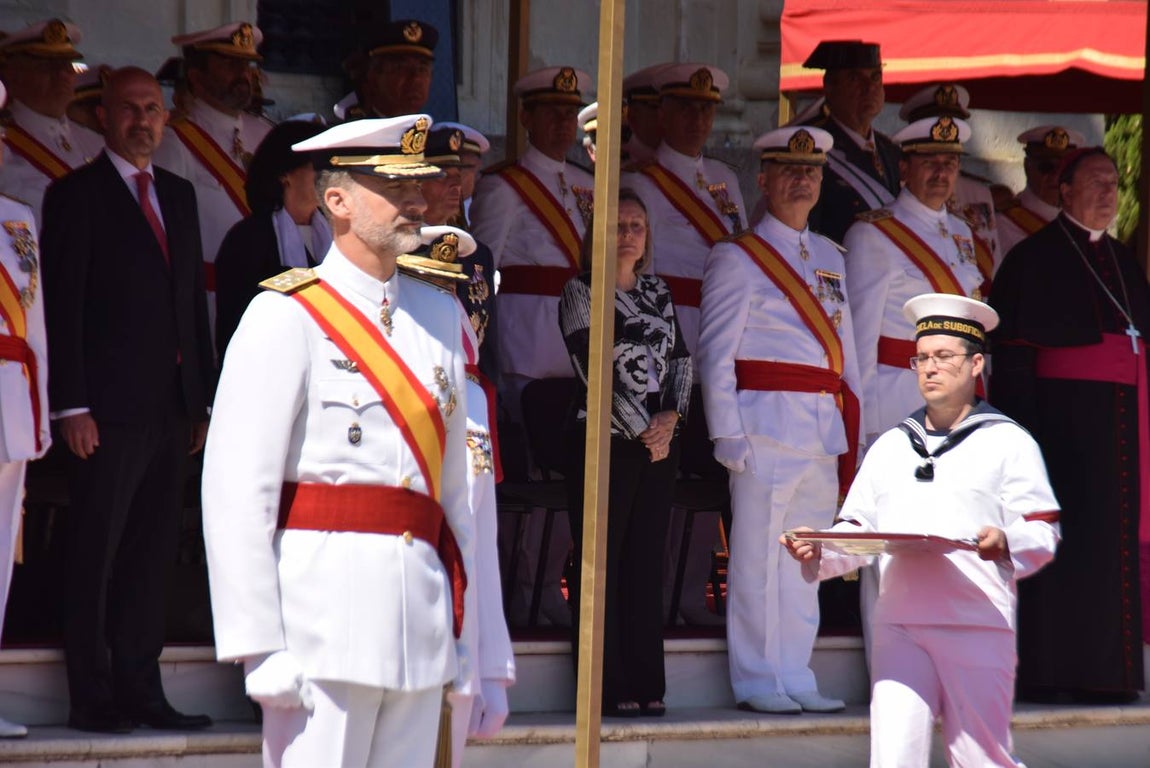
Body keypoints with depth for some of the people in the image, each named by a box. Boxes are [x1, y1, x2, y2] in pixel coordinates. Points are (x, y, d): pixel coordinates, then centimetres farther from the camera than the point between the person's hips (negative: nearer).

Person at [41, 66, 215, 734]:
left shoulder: (180, 196, 17)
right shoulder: (76, 196, -2)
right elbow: (63, 307, -7)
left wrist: (205, 399, 12)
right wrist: (73, 406, -14)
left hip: (171, 409, 6)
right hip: (110, 409, -6)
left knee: (152, 554, 8)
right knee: (95, 556, -1)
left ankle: (140, 690, 13)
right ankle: (93, 698, 2)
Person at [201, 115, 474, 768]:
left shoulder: (440, 316, 14)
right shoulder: (287, 317, -4)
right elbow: (236, 492, -9)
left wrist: (466, 631, 13)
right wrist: (258, 644, -14)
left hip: (423, 611, 6)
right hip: (323, 609, -6)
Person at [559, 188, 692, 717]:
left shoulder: (659, 294, 17)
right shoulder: (581, 292, -1)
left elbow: (681, 361, 12)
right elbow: (594, 369, -9)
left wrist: (671, 418, -6)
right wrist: (643, 430, -10)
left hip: (659, 440, 5)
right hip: (603, 441, -5)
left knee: (648, 562, 5)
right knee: (603, 562, -5)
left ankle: (645, 686, 7)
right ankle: (606, 688, -4)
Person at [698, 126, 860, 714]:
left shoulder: (829, 257, 19)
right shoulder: (738, 259, -1)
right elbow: (715, 353, -4)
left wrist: (850, 429, 14)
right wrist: (727, 435, -12)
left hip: (824, 425, 6)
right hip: (767, 422, -6)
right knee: (759, 555, -5)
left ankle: (794, 679, 14)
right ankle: (758, 682, 0)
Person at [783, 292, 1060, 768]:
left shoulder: (1007, 443, 9)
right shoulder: (890, 447, 23)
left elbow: (1042, 535, 0)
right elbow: (857, 530, 20)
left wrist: (1006, 543, -22)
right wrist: (817, 552, -2)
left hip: (978, 627, -3)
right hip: (898, 625, 3)